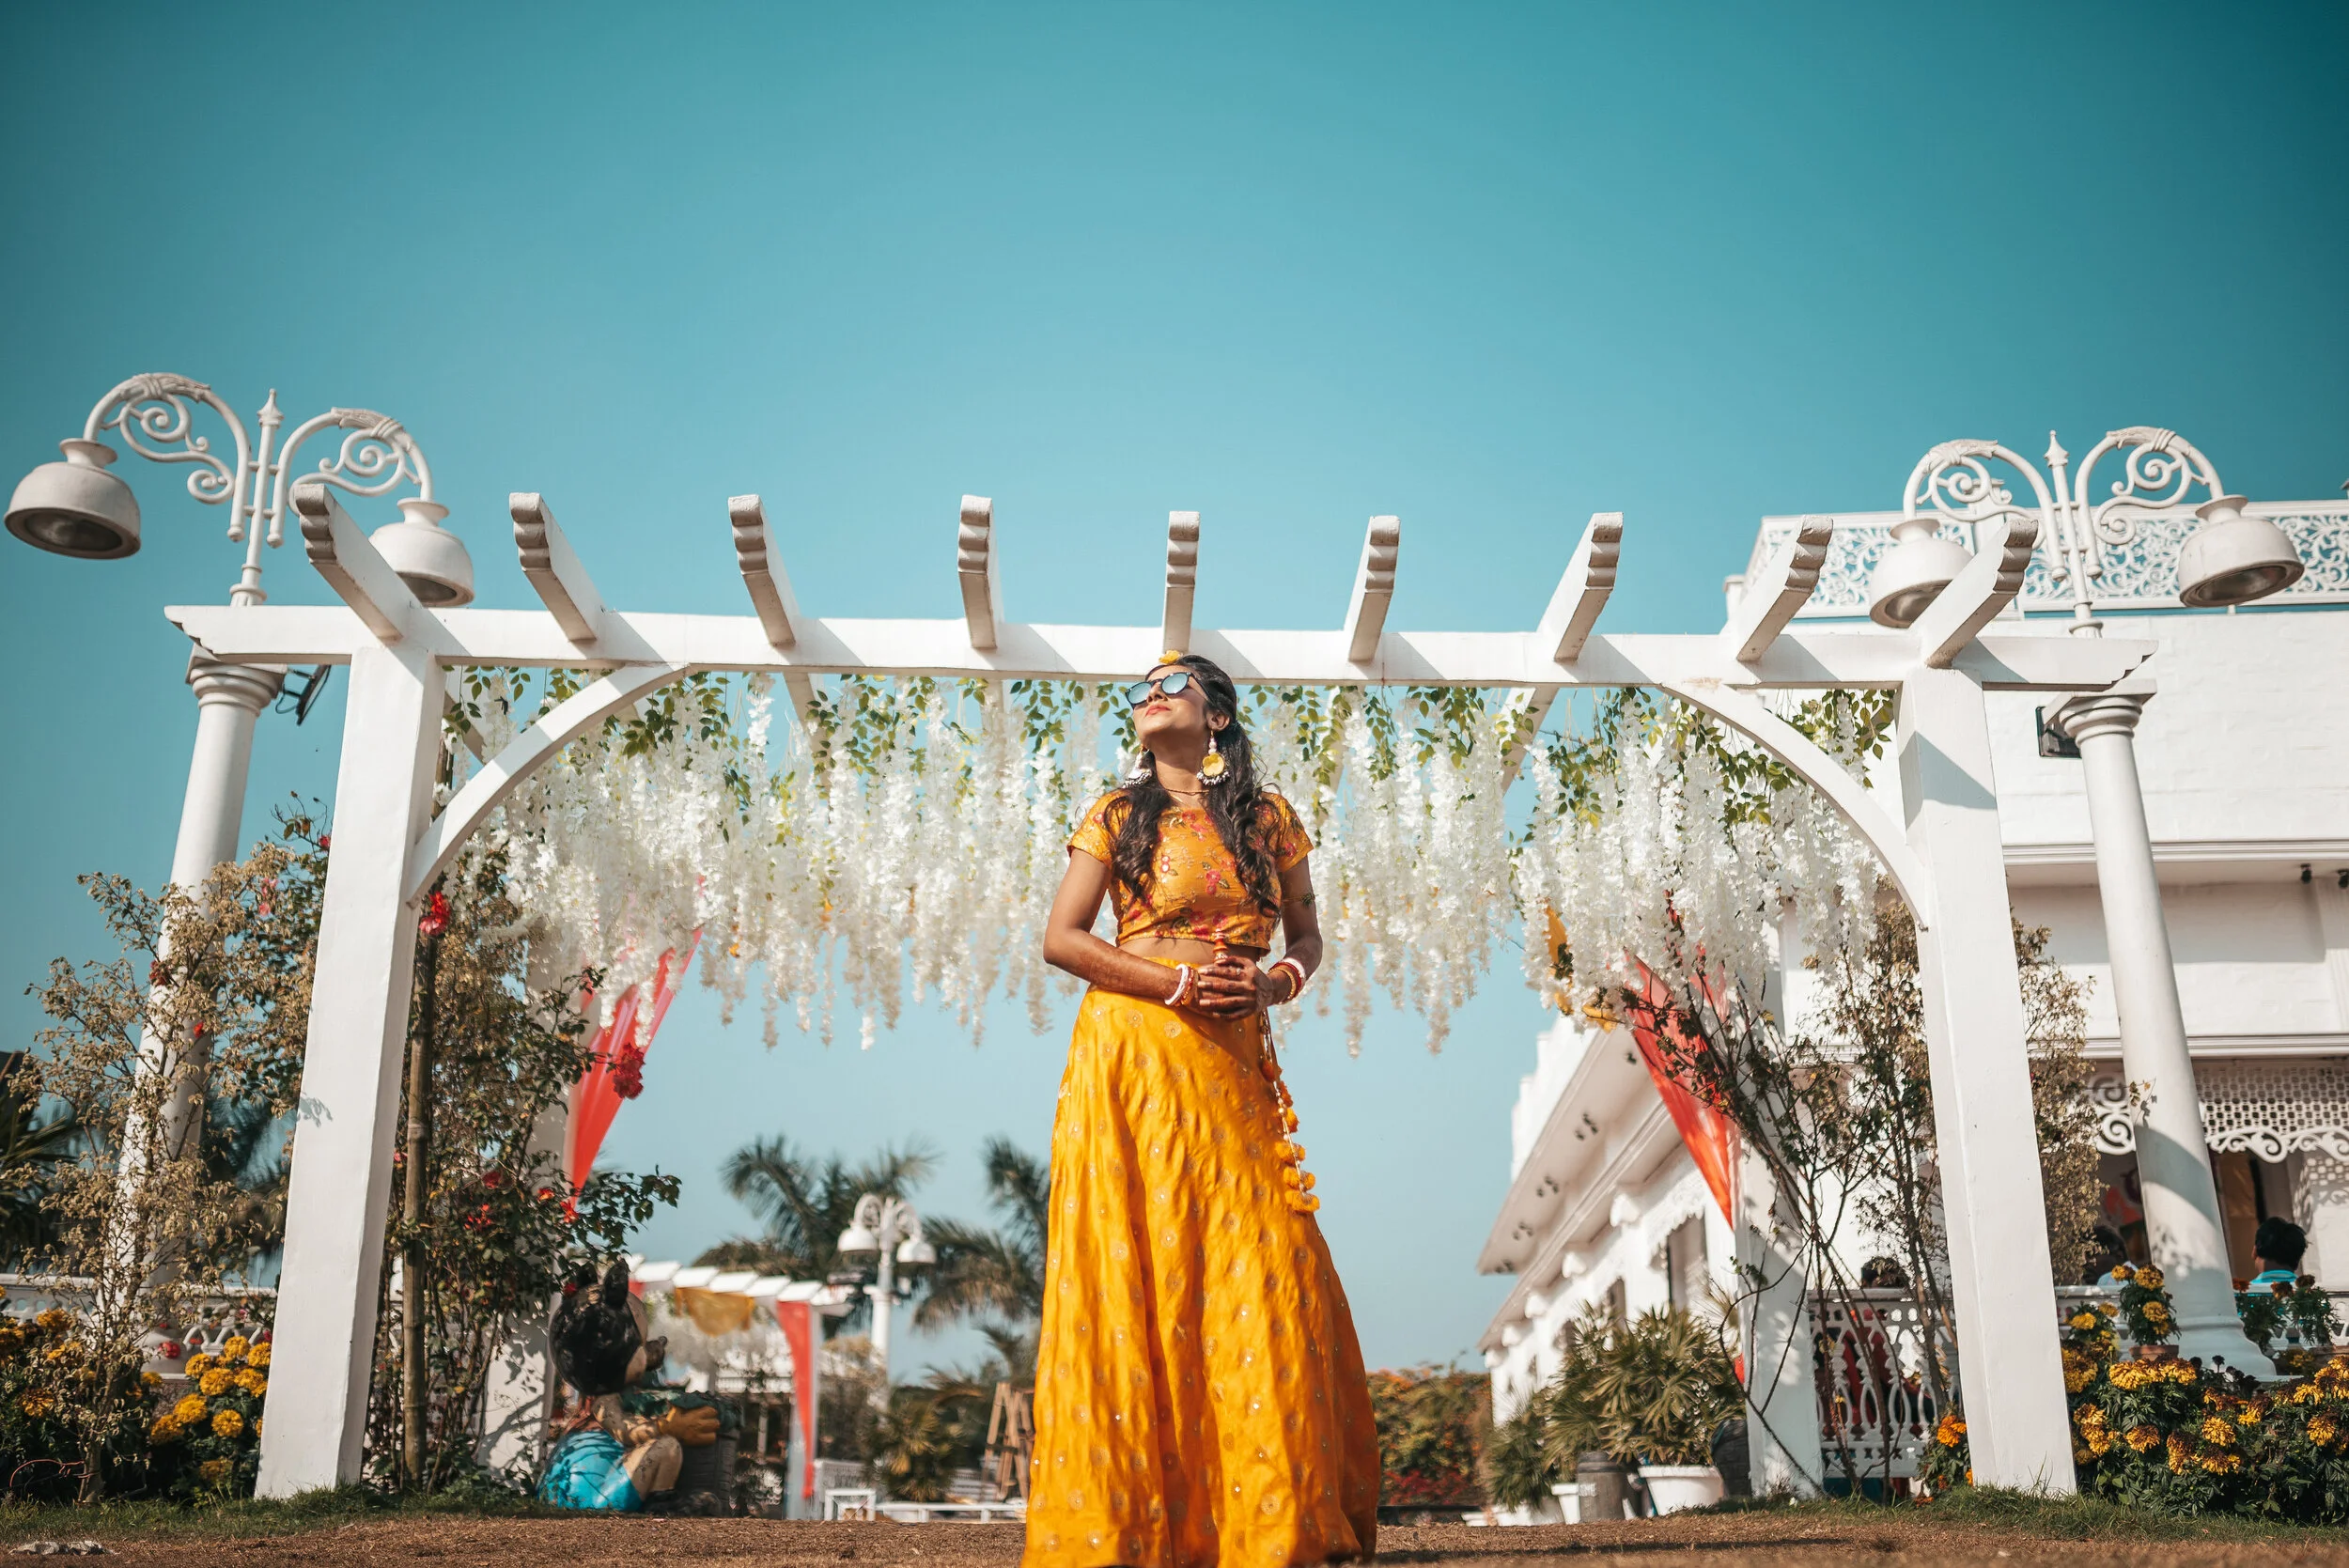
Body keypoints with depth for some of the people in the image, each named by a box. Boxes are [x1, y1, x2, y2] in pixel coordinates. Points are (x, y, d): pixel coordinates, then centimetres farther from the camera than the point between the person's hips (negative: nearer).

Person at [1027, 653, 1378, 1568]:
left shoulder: (1270, 819, 13)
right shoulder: (1118, 816, 7)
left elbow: (1307, 936, 19)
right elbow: (1061, 938, 1)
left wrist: (1280, 980, -4)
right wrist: (1176, 983, -9)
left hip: (1233, 1063, 2)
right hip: (1135, 1053, -2)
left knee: (1262, 1271, -5)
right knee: (1140, 1273, -5)